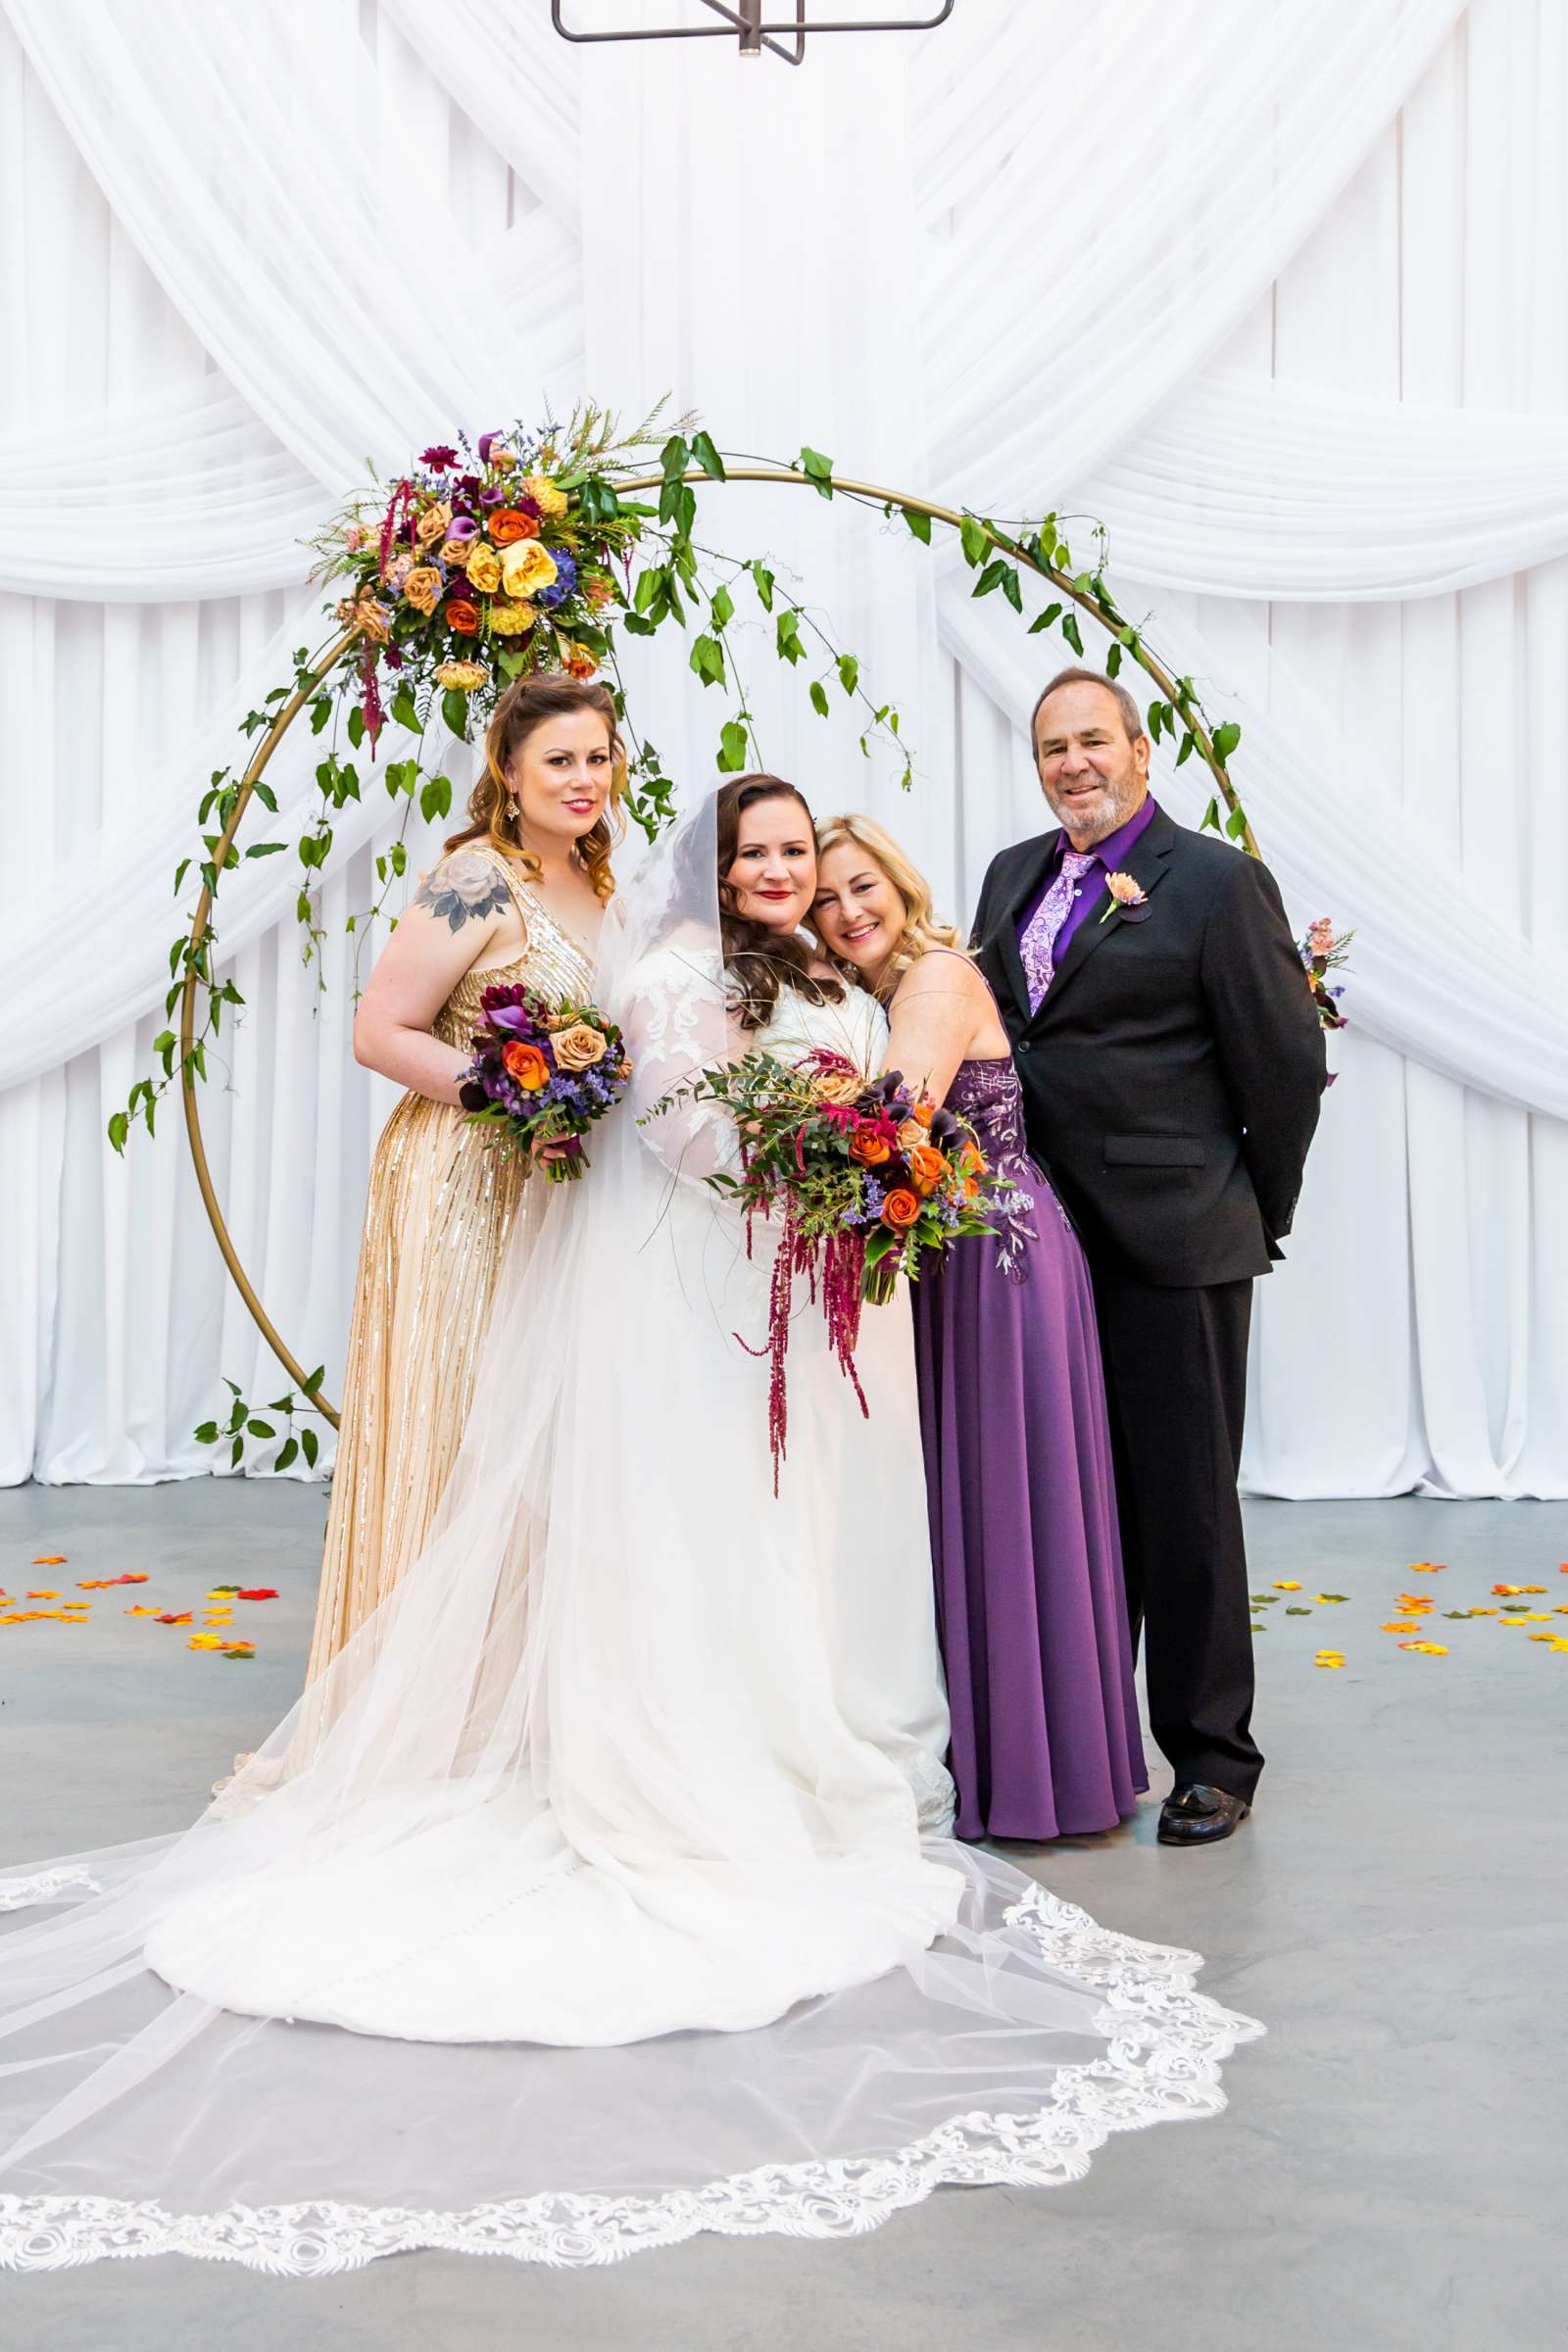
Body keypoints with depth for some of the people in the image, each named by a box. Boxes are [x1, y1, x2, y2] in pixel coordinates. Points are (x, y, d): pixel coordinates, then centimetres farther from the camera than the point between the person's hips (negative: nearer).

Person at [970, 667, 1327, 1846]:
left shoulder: (1218, 880, -6)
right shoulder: (1012, 875, 13)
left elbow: (1289, 1065, -5)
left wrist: (1260, 1211, 2)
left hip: (1172, 1242, -6)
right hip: (1042, 1237, 6)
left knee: (1185, 1506, 2)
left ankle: (1211, 1758, 17)